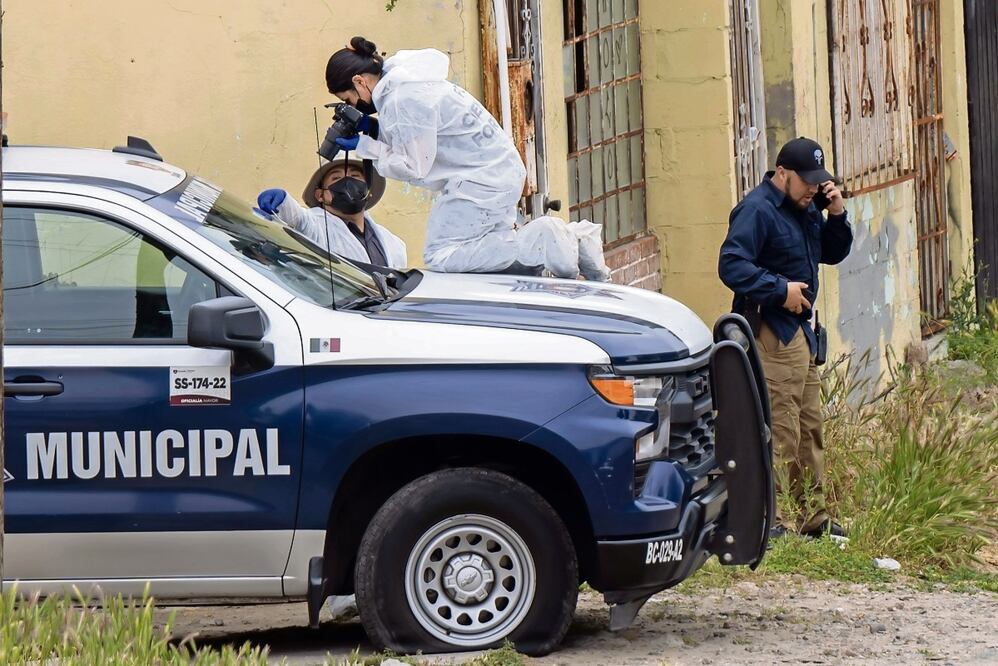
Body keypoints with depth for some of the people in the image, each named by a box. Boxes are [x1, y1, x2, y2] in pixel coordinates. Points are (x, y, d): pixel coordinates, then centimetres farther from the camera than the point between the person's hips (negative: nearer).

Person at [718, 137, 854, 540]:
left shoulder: (804, 210, 15)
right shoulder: (757, 211, -15)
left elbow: (832, 253, 19)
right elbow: (732, 266, -24)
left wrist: (837, 215, 2)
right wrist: (780, 289, -25)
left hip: (799, 329, 10)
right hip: (770, 332, -10)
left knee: (809, 426, 14)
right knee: (780, 429, -12)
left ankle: (814, 515, 22)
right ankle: (767, 518, -10)